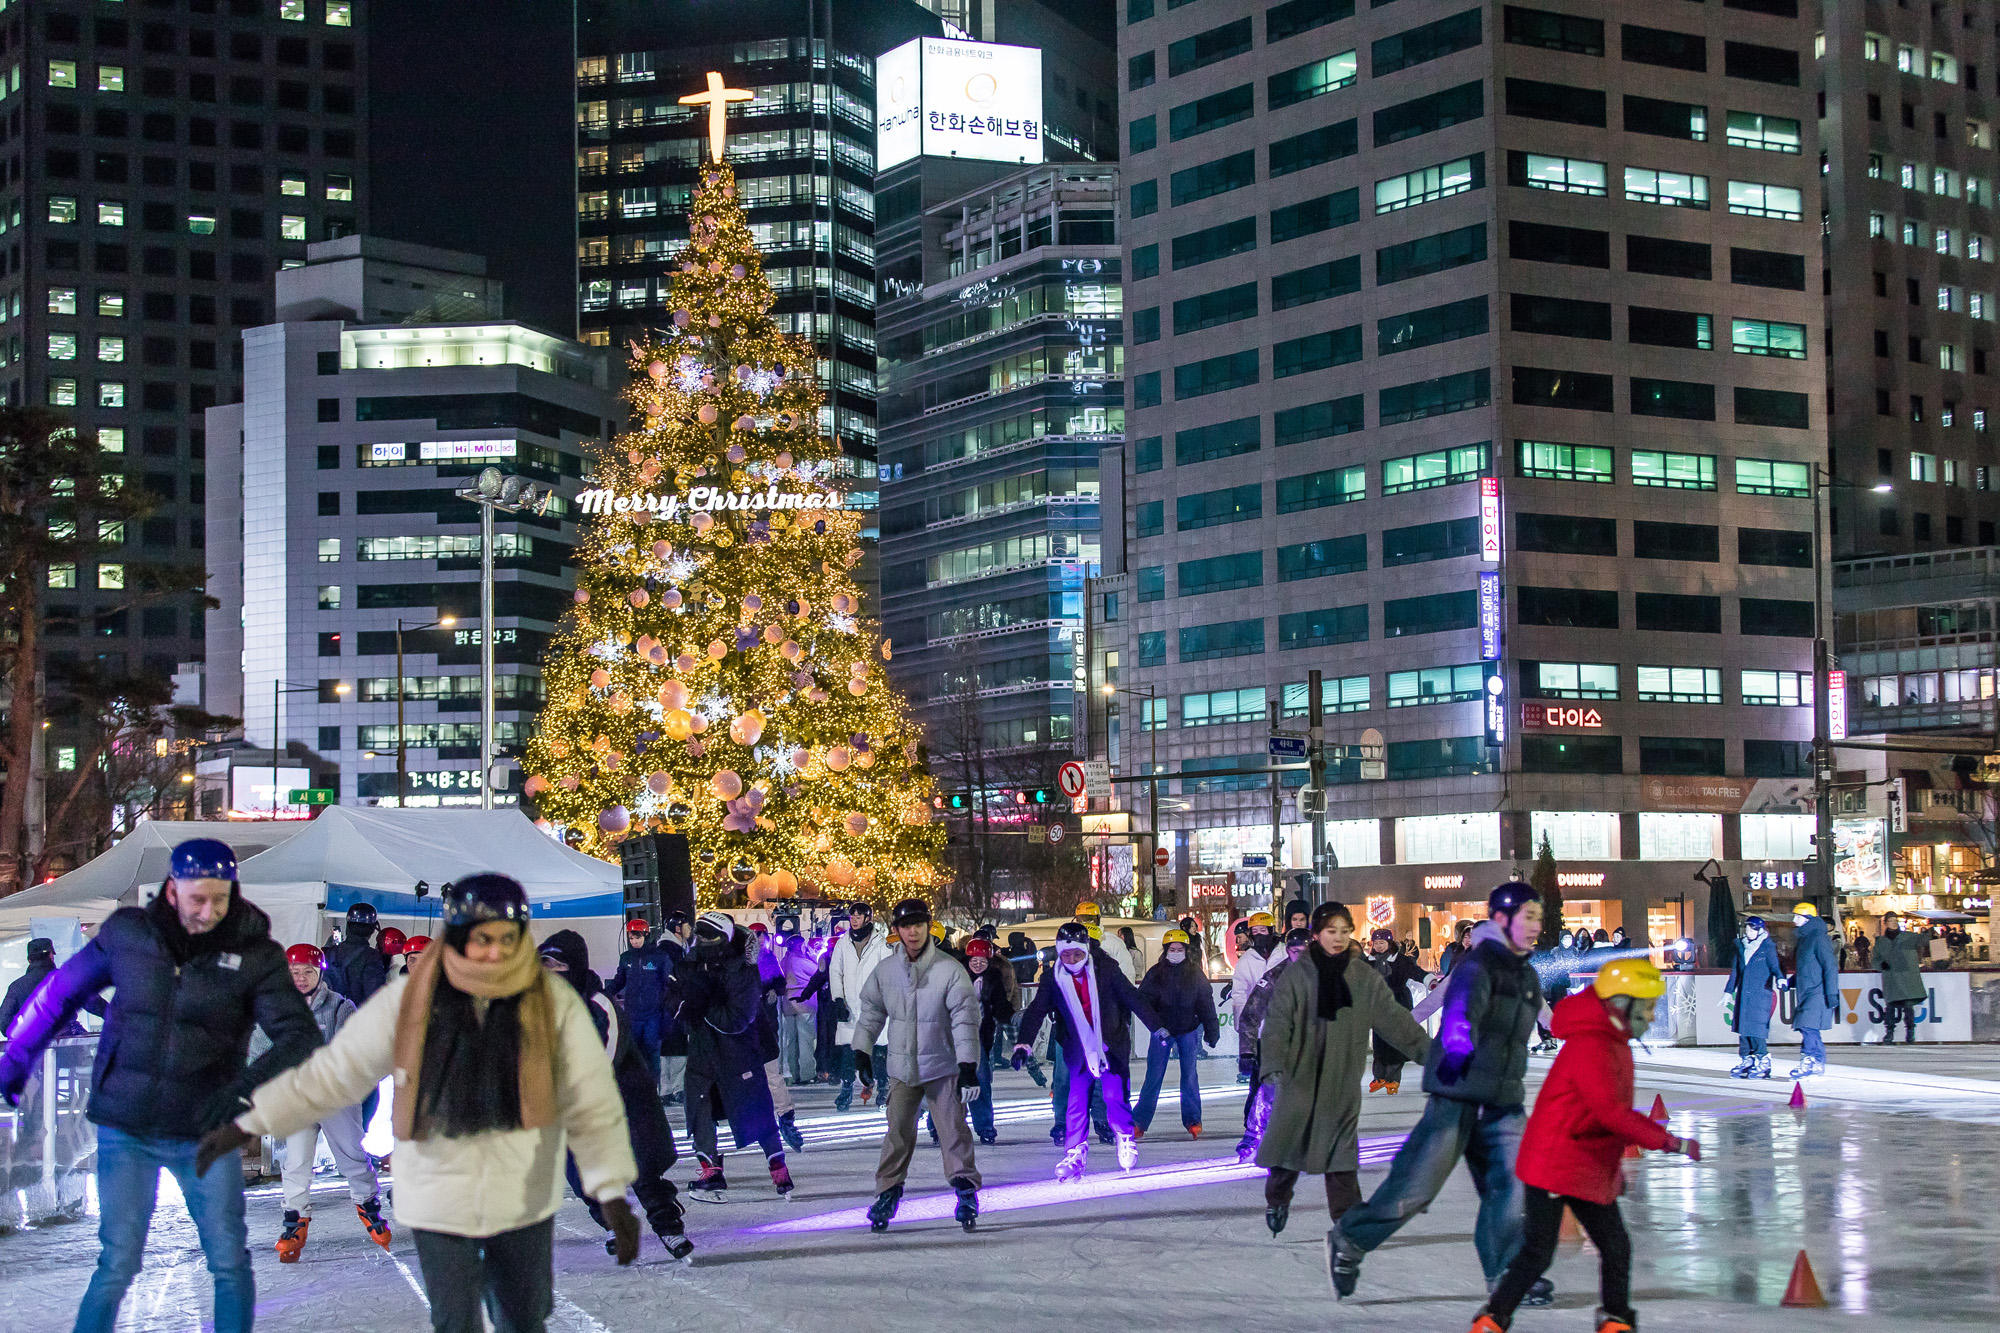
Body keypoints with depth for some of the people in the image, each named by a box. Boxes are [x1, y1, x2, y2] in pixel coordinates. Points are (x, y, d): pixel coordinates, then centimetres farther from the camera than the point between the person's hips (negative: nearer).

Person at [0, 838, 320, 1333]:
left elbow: (300, 1034, -17)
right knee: (118, 1264, -2)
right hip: (126, 1129, 0)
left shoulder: (256, 955, -8)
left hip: (206, 1131, 0)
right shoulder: (126, 934, -3)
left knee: (230, 1262, 0)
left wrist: (246, 1084, -34)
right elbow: (61, 992, 11)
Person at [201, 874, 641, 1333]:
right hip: (439, 1200, 0)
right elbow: (333, 1071, -3)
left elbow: (593, 1105, -11)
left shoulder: (555, 1004, -11)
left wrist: (612, 1194, -20)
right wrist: (247, 1125, -3)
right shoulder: (410, 1000, -10)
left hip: (525, 1202, 1)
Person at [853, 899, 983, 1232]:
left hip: (943, 1067, -3)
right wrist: (862, 1051, 8)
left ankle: (966, 1190, 8)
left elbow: (965, 1019, -12)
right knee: (898, 1132, 5)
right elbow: (871, 1011, 13)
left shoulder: (950, 970, -12)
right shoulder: (885, 970, 0)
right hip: (901, 1066, 3)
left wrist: (969, 1066, -16)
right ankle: (888, 1192, 16)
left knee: (953, 1131, -2)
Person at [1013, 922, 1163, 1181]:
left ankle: (1125, 1140, 16)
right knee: (1077, 1101, -3)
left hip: (1112, 1045, -2)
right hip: (1079, 1049, 2)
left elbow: (1134, 998, -6)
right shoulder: (1054, 979, -5)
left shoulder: (1106, 969, -11)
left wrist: (1157, 1027, -5)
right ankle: (1074, 1153, 6)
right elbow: (1036, 1012, -3)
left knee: (1114, 1096, -9)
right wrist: (1023, 1044, -13)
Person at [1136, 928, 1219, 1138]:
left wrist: (1212, 1031, 2)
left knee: (1190, 1075, 2)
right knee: (1154, 1077, -3)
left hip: (1189, 1030, 1)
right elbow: (1143, 1000, -6)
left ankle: (1192, 1120, 13)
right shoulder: (1156, 973, -5)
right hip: (1162, 1030, -1)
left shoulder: (1195, 973, -1)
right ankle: (1138, 1122, 1)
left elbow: (1206, 1003, 4)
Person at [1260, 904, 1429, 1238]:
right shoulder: (1296, 975, -5)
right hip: (1299, 1075, -1)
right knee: (1289, 1138, 8)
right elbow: (1278, 1022, -11)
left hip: (1343, 1081, 1)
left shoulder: (1366, 979, 1)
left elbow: (1395, 1019, 3)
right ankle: (1277, 1201, 32)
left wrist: (1428, 1051, -4)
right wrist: (1273, 1063, -24)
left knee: (1341, 1146, 1)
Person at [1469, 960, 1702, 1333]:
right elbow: (1612, 1113, -29)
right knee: (1538, 1253, -7)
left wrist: (1615, 1164, 23)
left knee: (1616, 1247, 11)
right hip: (1553, 1165, -10)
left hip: (1592, 1170, 10)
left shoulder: (1614, 1043, 12)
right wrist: (1669, 1141, -26)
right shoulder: (1590, 1047, -22)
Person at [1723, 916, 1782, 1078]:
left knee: (1756, 1027, -12)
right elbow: (1735, 971, 22)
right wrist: (1728, 991, 22)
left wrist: (1780, 978, -33)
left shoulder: (1767, 948, 0)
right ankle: (1745, 1061, 13)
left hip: (1760, 994, -6)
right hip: (1743, 995, 6)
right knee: (1743, 1028, 5)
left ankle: (1763, 1063, -5)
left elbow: (1774, 965, -12)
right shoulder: (1741, 947, 16)